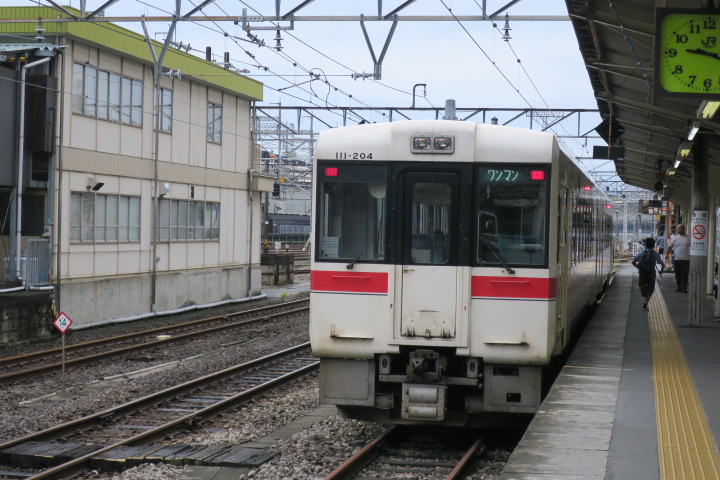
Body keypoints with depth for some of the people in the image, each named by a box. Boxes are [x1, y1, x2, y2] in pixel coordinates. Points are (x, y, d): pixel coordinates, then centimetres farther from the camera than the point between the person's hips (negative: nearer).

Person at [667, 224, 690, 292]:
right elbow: (669, 247, 14)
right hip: (676, 259, 2)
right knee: (678, 275, 7)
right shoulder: (675, 238, 9)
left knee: (684, 275, -7)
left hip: (686, 259, -2)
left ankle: (684, 288, -8)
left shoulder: (688, 238, 4)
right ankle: (679, 287, 19)